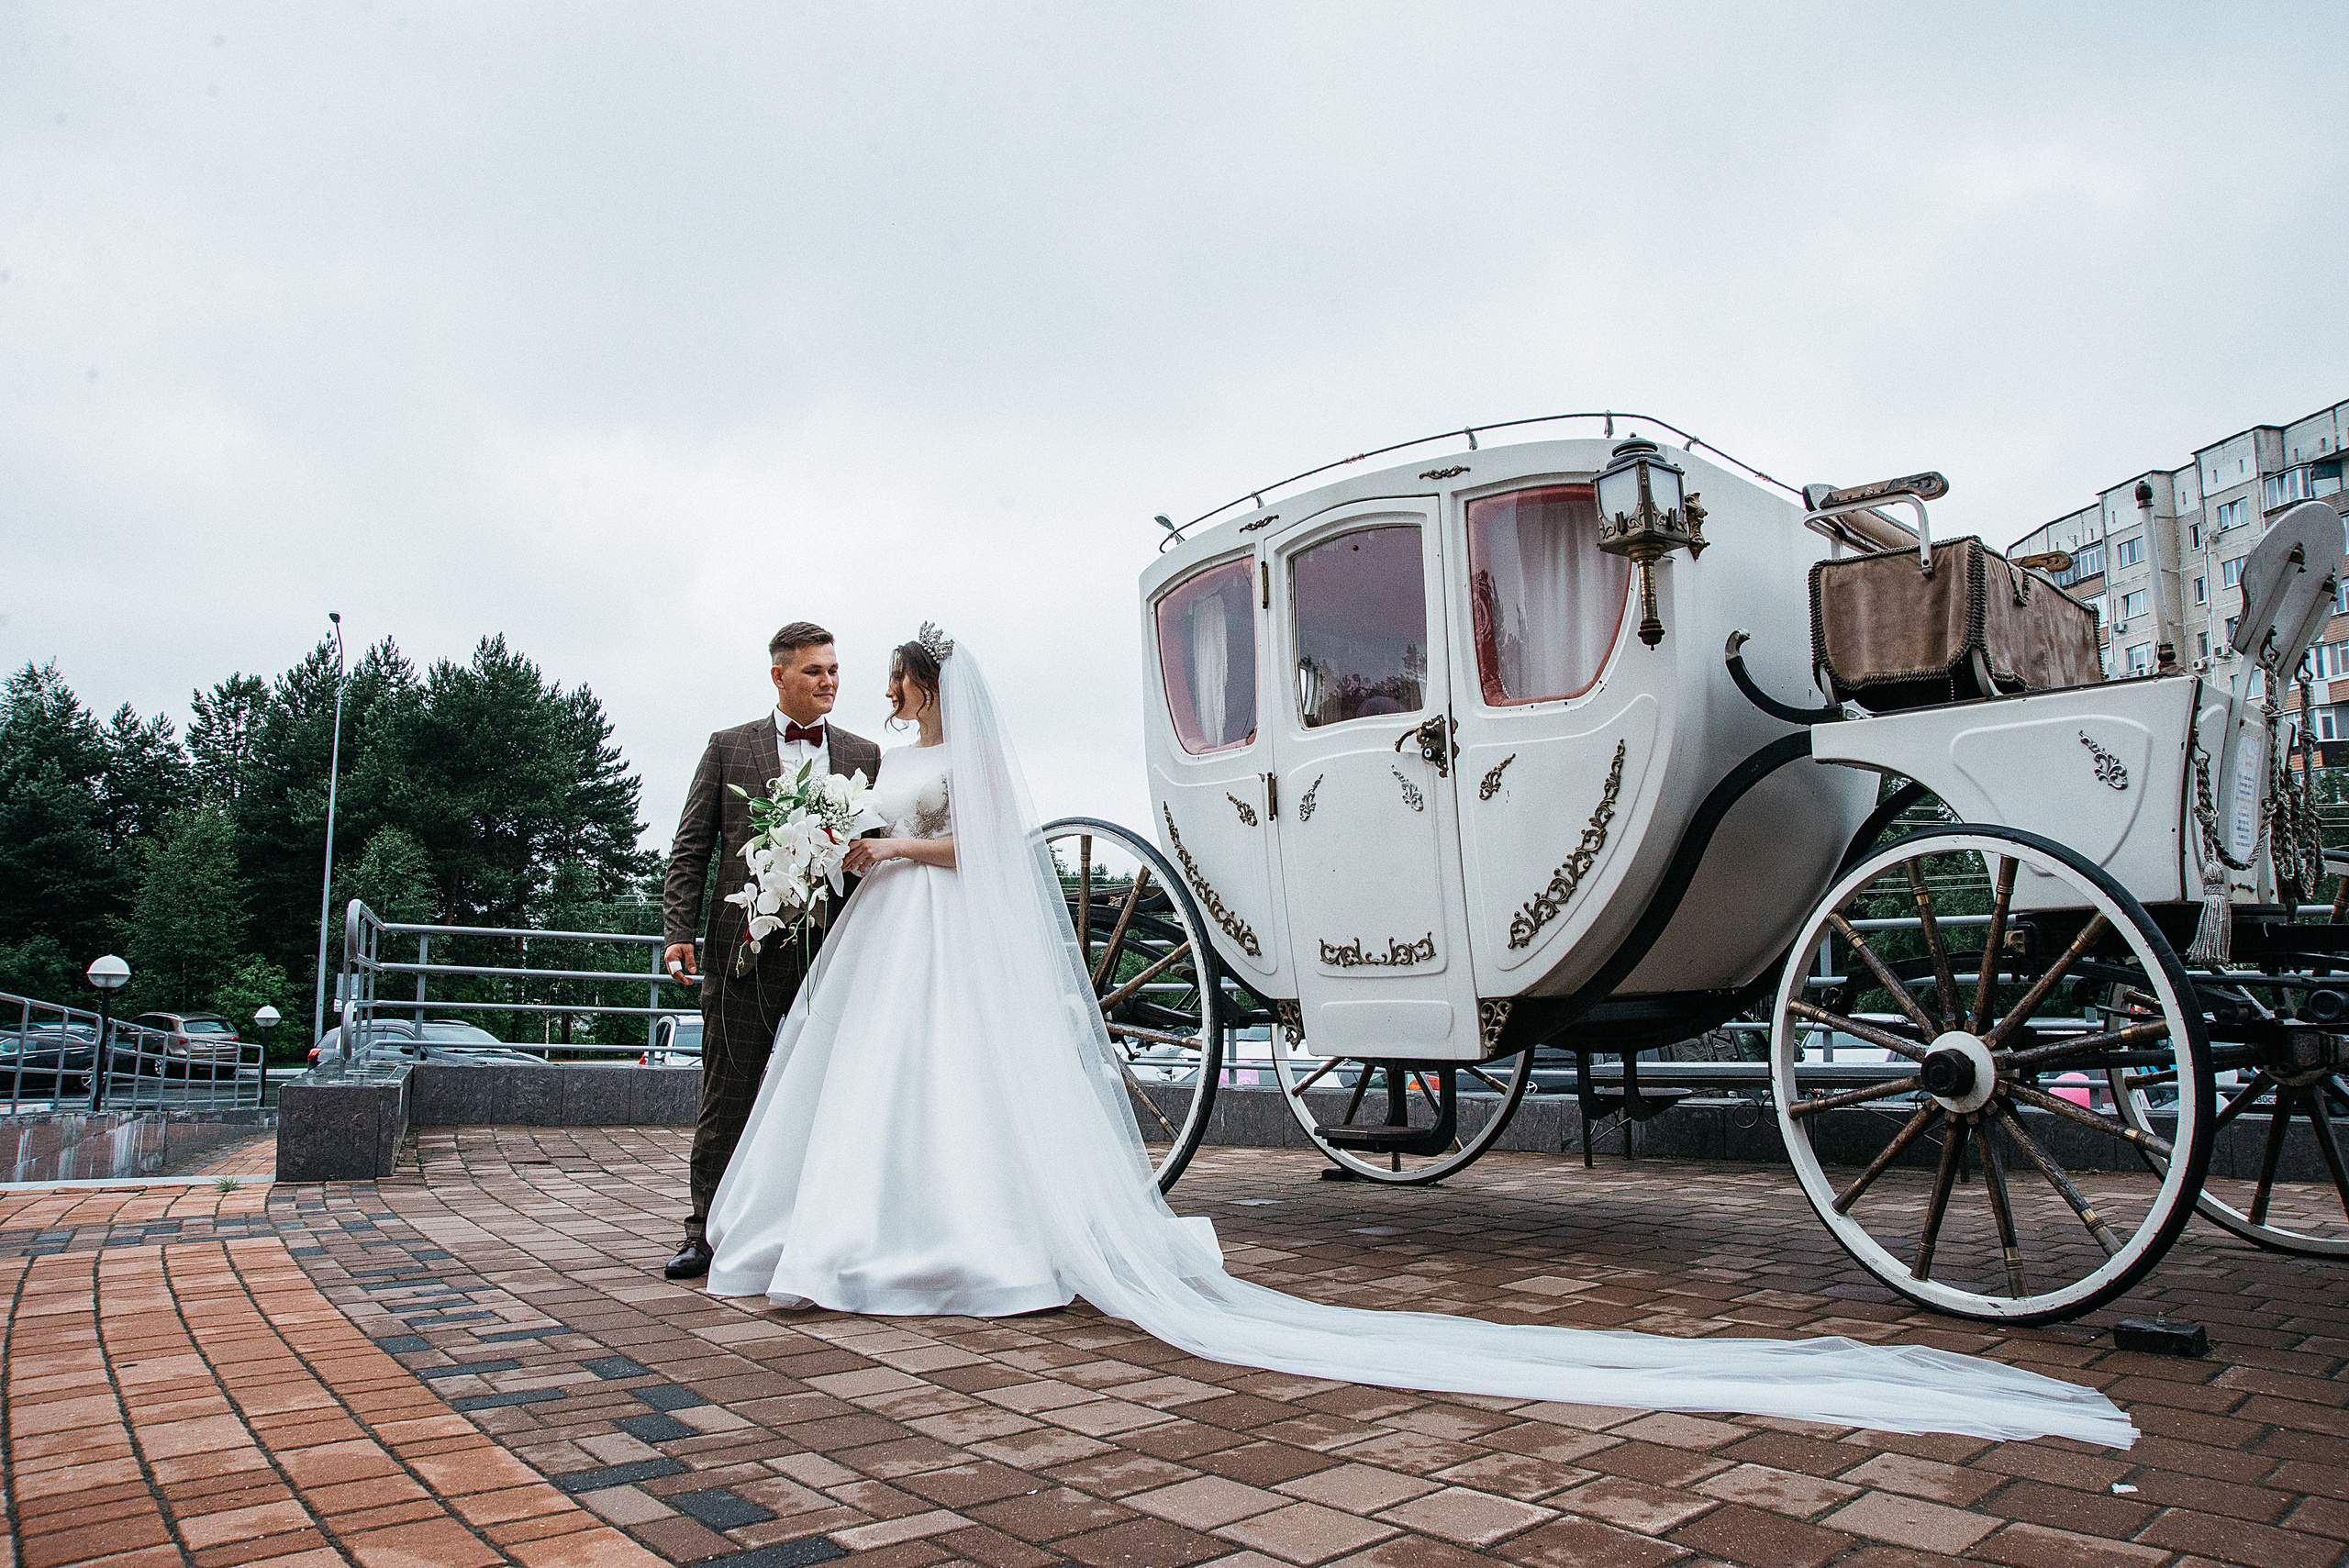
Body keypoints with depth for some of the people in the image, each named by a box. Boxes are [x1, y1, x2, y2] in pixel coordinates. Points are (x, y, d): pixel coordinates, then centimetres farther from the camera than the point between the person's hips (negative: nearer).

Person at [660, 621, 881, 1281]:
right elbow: (690, 849, 6)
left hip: (835, 950, 1)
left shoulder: (864, 755, 11)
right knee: (727, 1098, 5)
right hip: (746, 948, -1)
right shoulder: (729, 747, 8)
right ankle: (708, 1235, 16)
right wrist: (678, 932, -4)